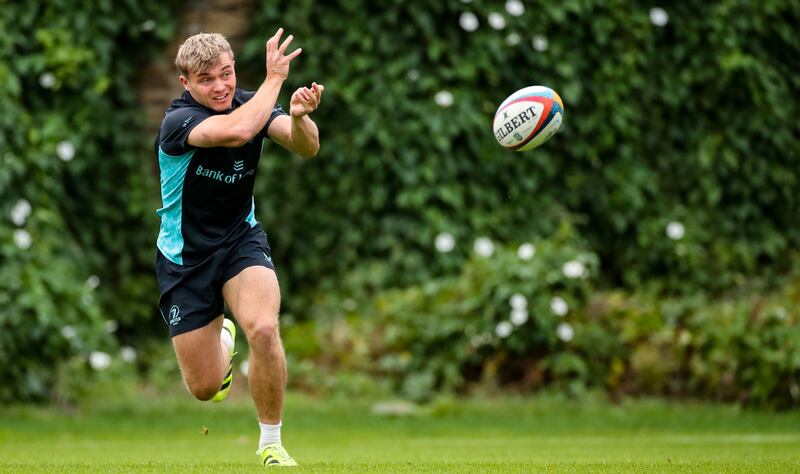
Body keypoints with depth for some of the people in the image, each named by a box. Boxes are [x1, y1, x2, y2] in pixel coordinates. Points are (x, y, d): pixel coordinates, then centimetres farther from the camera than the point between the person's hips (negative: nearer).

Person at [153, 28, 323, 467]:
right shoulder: (178, 121, -23)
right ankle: (221, 337, 43)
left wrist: (298, 117, -41)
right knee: (205, 389, 4)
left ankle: (271, 445, -10)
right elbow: (237, 131, -42)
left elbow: (306, 148, -19)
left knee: (263, 329, -29)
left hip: (240, 240, 2)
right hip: (185, 257, -2)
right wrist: (275, 78, -32)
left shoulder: (250, 104, -7)